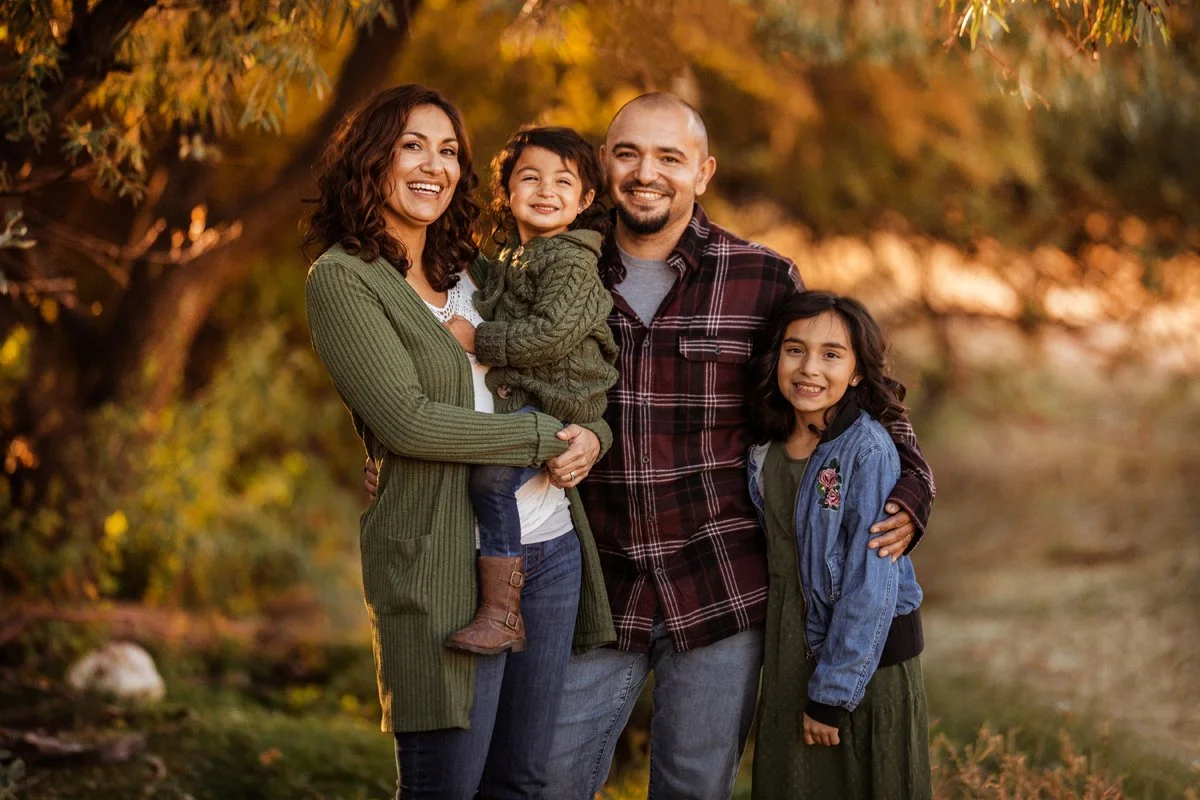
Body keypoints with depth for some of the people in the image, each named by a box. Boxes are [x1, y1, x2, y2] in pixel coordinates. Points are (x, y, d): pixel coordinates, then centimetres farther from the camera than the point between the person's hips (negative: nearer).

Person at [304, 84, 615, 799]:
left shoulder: (472, 274, 15)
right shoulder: (343, 278, -6)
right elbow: (408, 419, -15)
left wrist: (592, 435, -3)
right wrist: (546, 438, -12)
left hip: (553, 545, 7)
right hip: (448, 559, -7)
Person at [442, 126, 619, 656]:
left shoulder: (570, 261, -12)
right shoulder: (507, 259, 17)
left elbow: (551, 333, -23)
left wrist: (477, 339, -16)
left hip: (554, 406, -10)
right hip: (513, 403, 10)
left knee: (490, 477, -28)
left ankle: (502, 615, -24)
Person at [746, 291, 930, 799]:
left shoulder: (869, 452, -19)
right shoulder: (766, 449, 0)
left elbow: (871, 583, -19)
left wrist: (833, 690, -17)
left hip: (867, 657, -6)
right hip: (790, 652, 6)